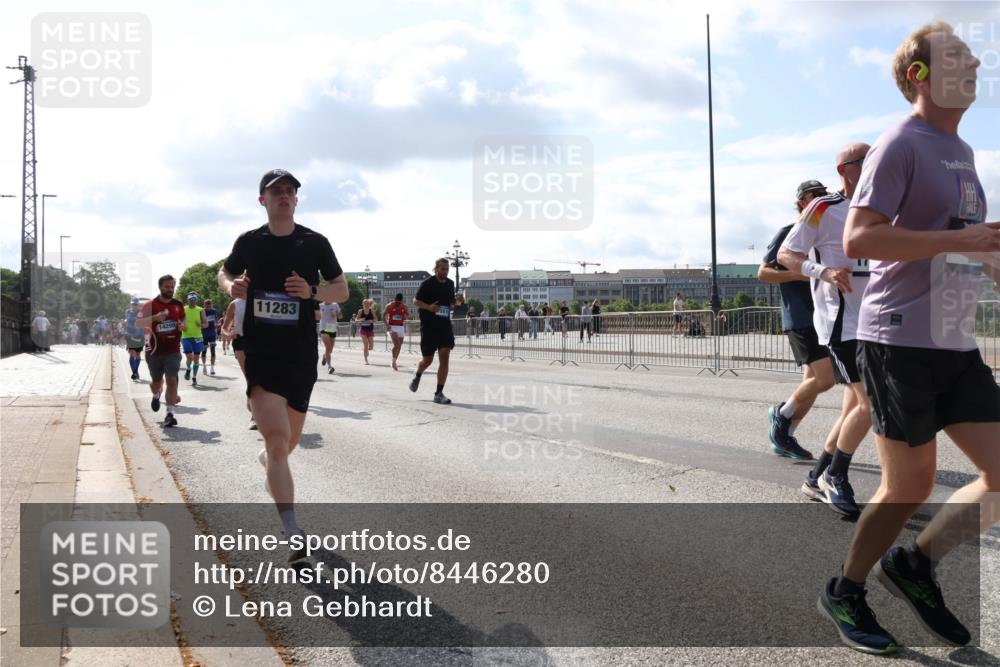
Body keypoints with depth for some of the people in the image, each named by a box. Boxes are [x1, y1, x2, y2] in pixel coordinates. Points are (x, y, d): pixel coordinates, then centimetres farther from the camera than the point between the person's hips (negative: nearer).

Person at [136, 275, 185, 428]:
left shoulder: (178, 305, 5)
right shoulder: (150, 305, -6)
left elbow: (183, 321, 21)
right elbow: (138, 323, -15)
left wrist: (182, 326, -3)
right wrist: (155, 317, -31)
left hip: (173, 350, 1)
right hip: (155, 350, -1)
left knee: (172, 380, -12)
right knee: (156, 381, 15)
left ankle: (169, 414, -12)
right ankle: (156, 395, 50)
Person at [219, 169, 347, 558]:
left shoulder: (315, 243, 2)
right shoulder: (249, 242, 4)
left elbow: (342, 291, 6)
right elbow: (224, 273, 21)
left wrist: (312, 291, -14)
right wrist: (231, 287, -2)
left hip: (301, 354, 2)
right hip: (259, 351, -2)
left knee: (290, 438, 16)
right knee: (277, 436, -16)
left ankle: (269, 460, 54)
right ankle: (293, 536, -18)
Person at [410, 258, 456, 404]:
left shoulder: (450, 284, 8)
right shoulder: (427, 284, -7)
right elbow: (415, 301, -3)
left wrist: (457, 301, 0)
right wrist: (429, 307, -20)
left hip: (445, 326, 3)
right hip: (428, 326, -3)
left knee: (445, 358, -11)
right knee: (427, 359, 7)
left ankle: (439, 393, -7)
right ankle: (417, 377, 43)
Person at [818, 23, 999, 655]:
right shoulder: (900, 145, -10)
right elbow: (859, 239, -20)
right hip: (901, 341, -8)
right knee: (912, 486, 1)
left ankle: (916, 564, 22)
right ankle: (846, 592, 22)